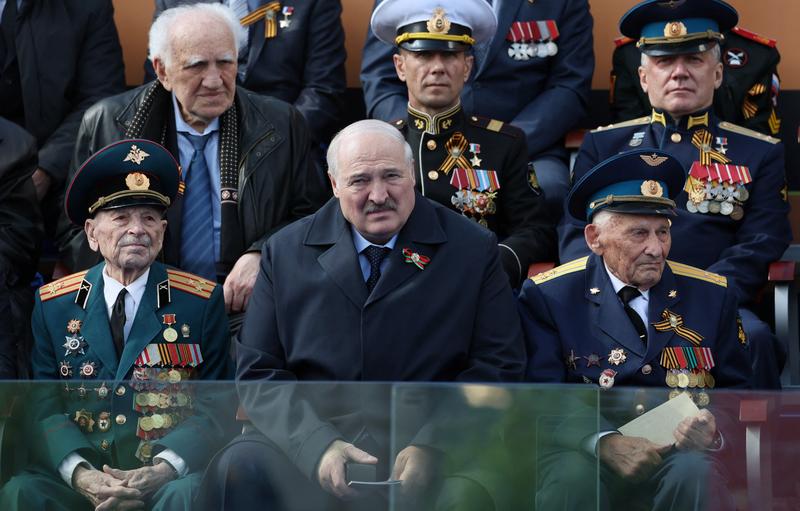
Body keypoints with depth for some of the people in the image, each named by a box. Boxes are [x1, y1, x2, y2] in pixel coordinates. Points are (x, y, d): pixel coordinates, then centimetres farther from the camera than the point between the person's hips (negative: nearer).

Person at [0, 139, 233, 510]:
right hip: (82, 475, 2)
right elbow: (45, 407, 6)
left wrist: (162, 471, -17)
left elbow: (212, 409, 2)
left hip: (169, 476, -2)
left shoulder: (200, 302, 5)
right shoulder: (53, 305, 10)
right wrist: (79, 473, -15)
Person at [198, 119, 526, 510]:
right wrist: (318, 445, -14)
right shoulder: (286, 253, 10)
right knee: (238, 469, -30)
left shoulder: (473, 249, 6)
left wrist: (431, 446, -14)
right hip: (305, 444, 1)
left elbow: (497, 367, 2)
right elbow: (259, 374, 6)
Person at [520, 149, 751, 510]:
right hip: (583, 451, -1)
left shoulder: (711, 295, 10)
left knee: (694, 472, -33)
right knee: (571, 477, -35)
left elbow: (738, 394, 12)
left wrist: (715, 431, -12)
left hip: (678, 453, 2)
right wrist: (603, 443, -23)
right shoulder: (550, 297, 2)